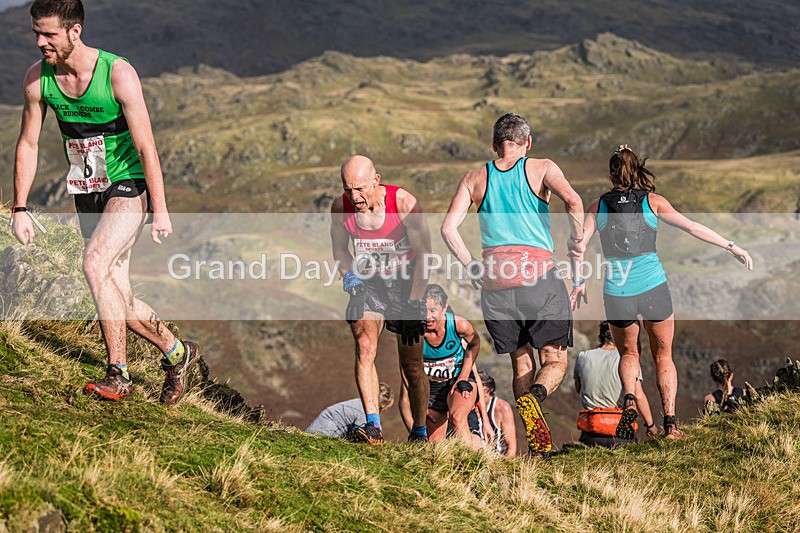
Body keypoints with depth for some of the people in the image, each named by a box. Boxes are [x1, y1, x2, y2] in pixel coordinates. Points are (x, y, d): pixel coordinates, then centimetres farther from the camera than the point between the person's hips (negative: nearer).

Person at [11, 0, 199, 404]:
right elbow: (28, 144, 3)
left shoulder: (118, 74, -20)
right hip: (87, 194, 6)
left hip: (128, 187, -6)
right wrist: (20, 208, -1)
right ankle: (177, 353, 26)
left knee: (95, 265, -27)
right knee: (118, 300, 5)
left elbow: (146, 147, -18)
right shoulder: (38, 78, -7)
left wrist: (160, 211, -17)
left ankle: (118, 374, -22)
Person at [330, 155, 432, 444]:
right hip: (367, 283, 2)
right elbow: (340, 249, 9)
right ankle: (373, 425, -28)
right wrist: (351, 278, -7)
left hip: (405, 282, -2)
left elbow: (424, 255, -14)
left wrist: (412, 303, -17)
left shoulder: (405, 203, -21)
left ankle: (419, 431, 19)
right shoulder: (340, 207, -11)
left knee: (412, 364, 0)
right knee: (365, 347, -22)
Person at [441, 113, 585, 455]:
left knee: (522, 365, 14)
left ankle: (538, 446, 4)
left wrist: (473, 267, 9)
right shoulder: (542, 169, 5)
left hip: (495, 285, 3)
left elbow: (448, 228, 2)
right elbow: (573, 201, -14)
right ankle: (534, 397, -27)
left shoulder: (475, 178, 13)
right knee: (555, 362, 6)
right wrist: (577, 238, 1)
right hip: (539, 277, -3)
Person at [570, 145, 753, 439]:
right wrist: (733, 247, 5)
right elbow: (692, 228, 0)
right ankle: (670, 422, 5)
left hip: (616, 291, 1)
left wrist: (578, 282, 9)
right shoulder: (652, 201, 2)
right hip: (653, 287, -1)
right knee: (663, 355, 16)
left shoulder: (599, 205, 5)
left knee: (628, 353, 23)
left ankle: (629, 401, -5)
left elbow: (578, 244, -2)